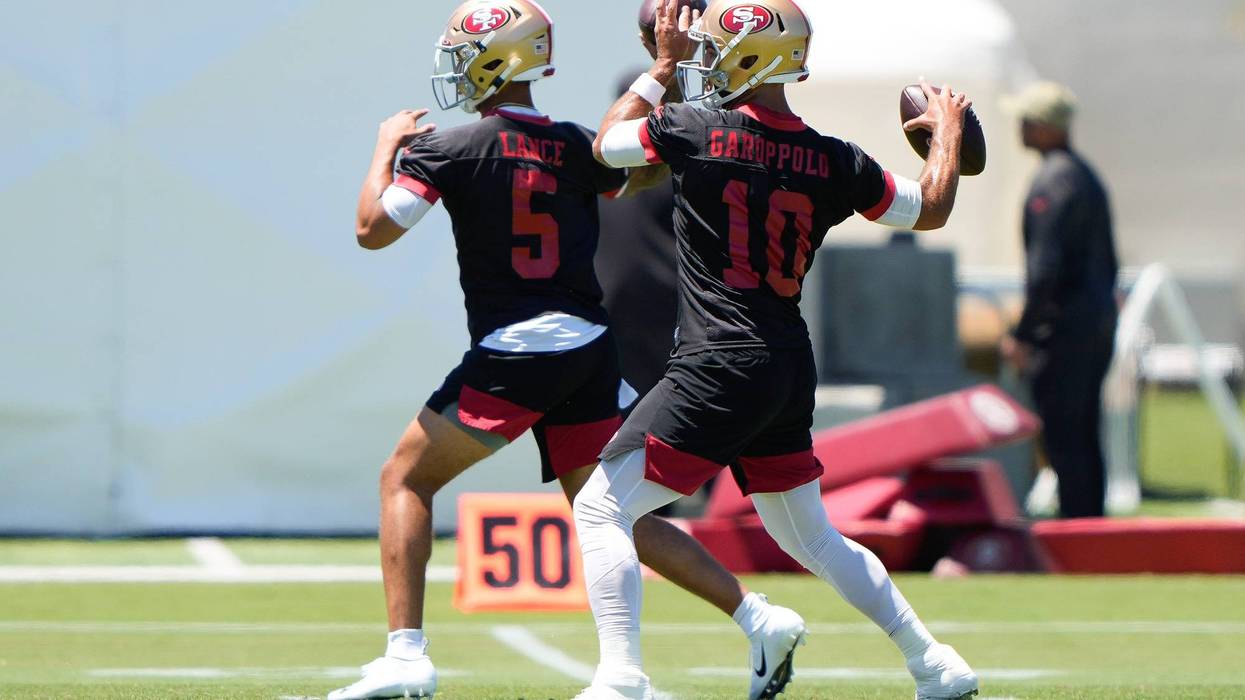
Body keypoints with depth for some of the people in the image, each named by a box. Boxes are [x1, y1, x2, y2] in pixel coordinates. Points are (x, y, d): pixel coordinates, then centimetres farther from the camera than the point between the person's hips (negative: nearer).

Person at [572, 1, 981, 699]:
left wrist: (663, 66, 22)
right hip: (792, 372, 7)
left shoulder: (695, 132, -10)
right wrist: (948, 131, 35)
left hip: (721, 368, -7)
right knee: (812, 538, 23)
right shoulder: (833, 161, 3)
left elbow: (609, 142, 11)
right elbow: (930, 210, 19)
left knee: (601, 509, -3)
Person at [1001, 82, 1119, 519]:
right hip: (1099, 321, 10)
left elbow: (1045, 268, -20)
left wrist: (1023, 335, -16)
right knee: (1086, 439, 13)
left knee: (1064, 441, -8)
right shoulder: (1087, 177, 16)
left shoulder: (1051, 183, -15)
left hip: (1063, 326, -10)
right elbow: (1107, 262, 21)